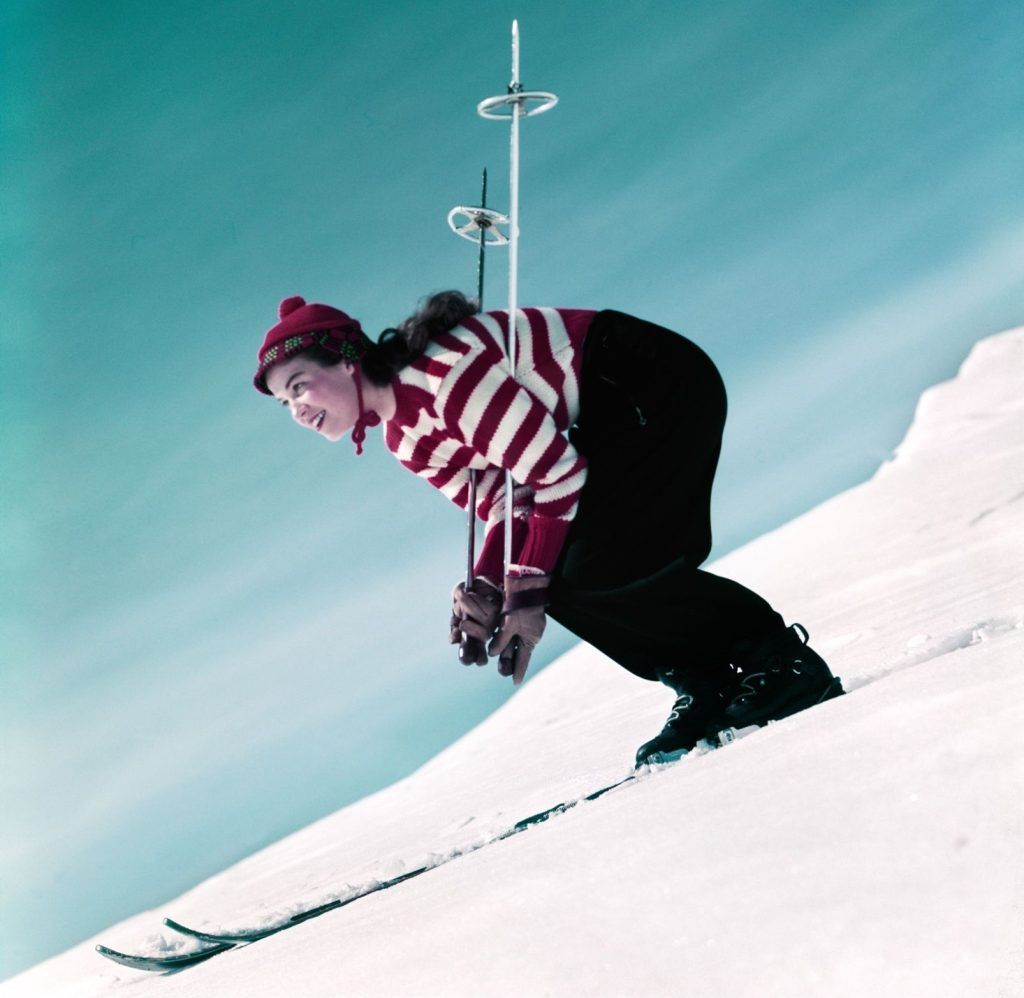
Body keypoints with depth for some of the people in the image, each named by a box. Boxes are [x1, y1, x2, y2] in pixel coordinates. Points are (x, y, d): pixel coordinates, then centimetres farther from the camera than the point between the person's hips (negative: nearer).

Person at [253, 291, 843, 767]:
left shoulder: (441, 371, -27)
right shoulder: (405, 440, 3)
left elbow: (555, 471, -25)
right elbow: (505, 506, 5)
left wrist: (527, 592, -21)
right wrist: (485, 591, -14)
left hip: (658, 385, -9)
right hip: (606, 425, 9)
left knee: (592, 573, -20)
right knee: (557, 582, -3)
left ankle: (783, 660, -8)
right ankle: (709, 691, 4)